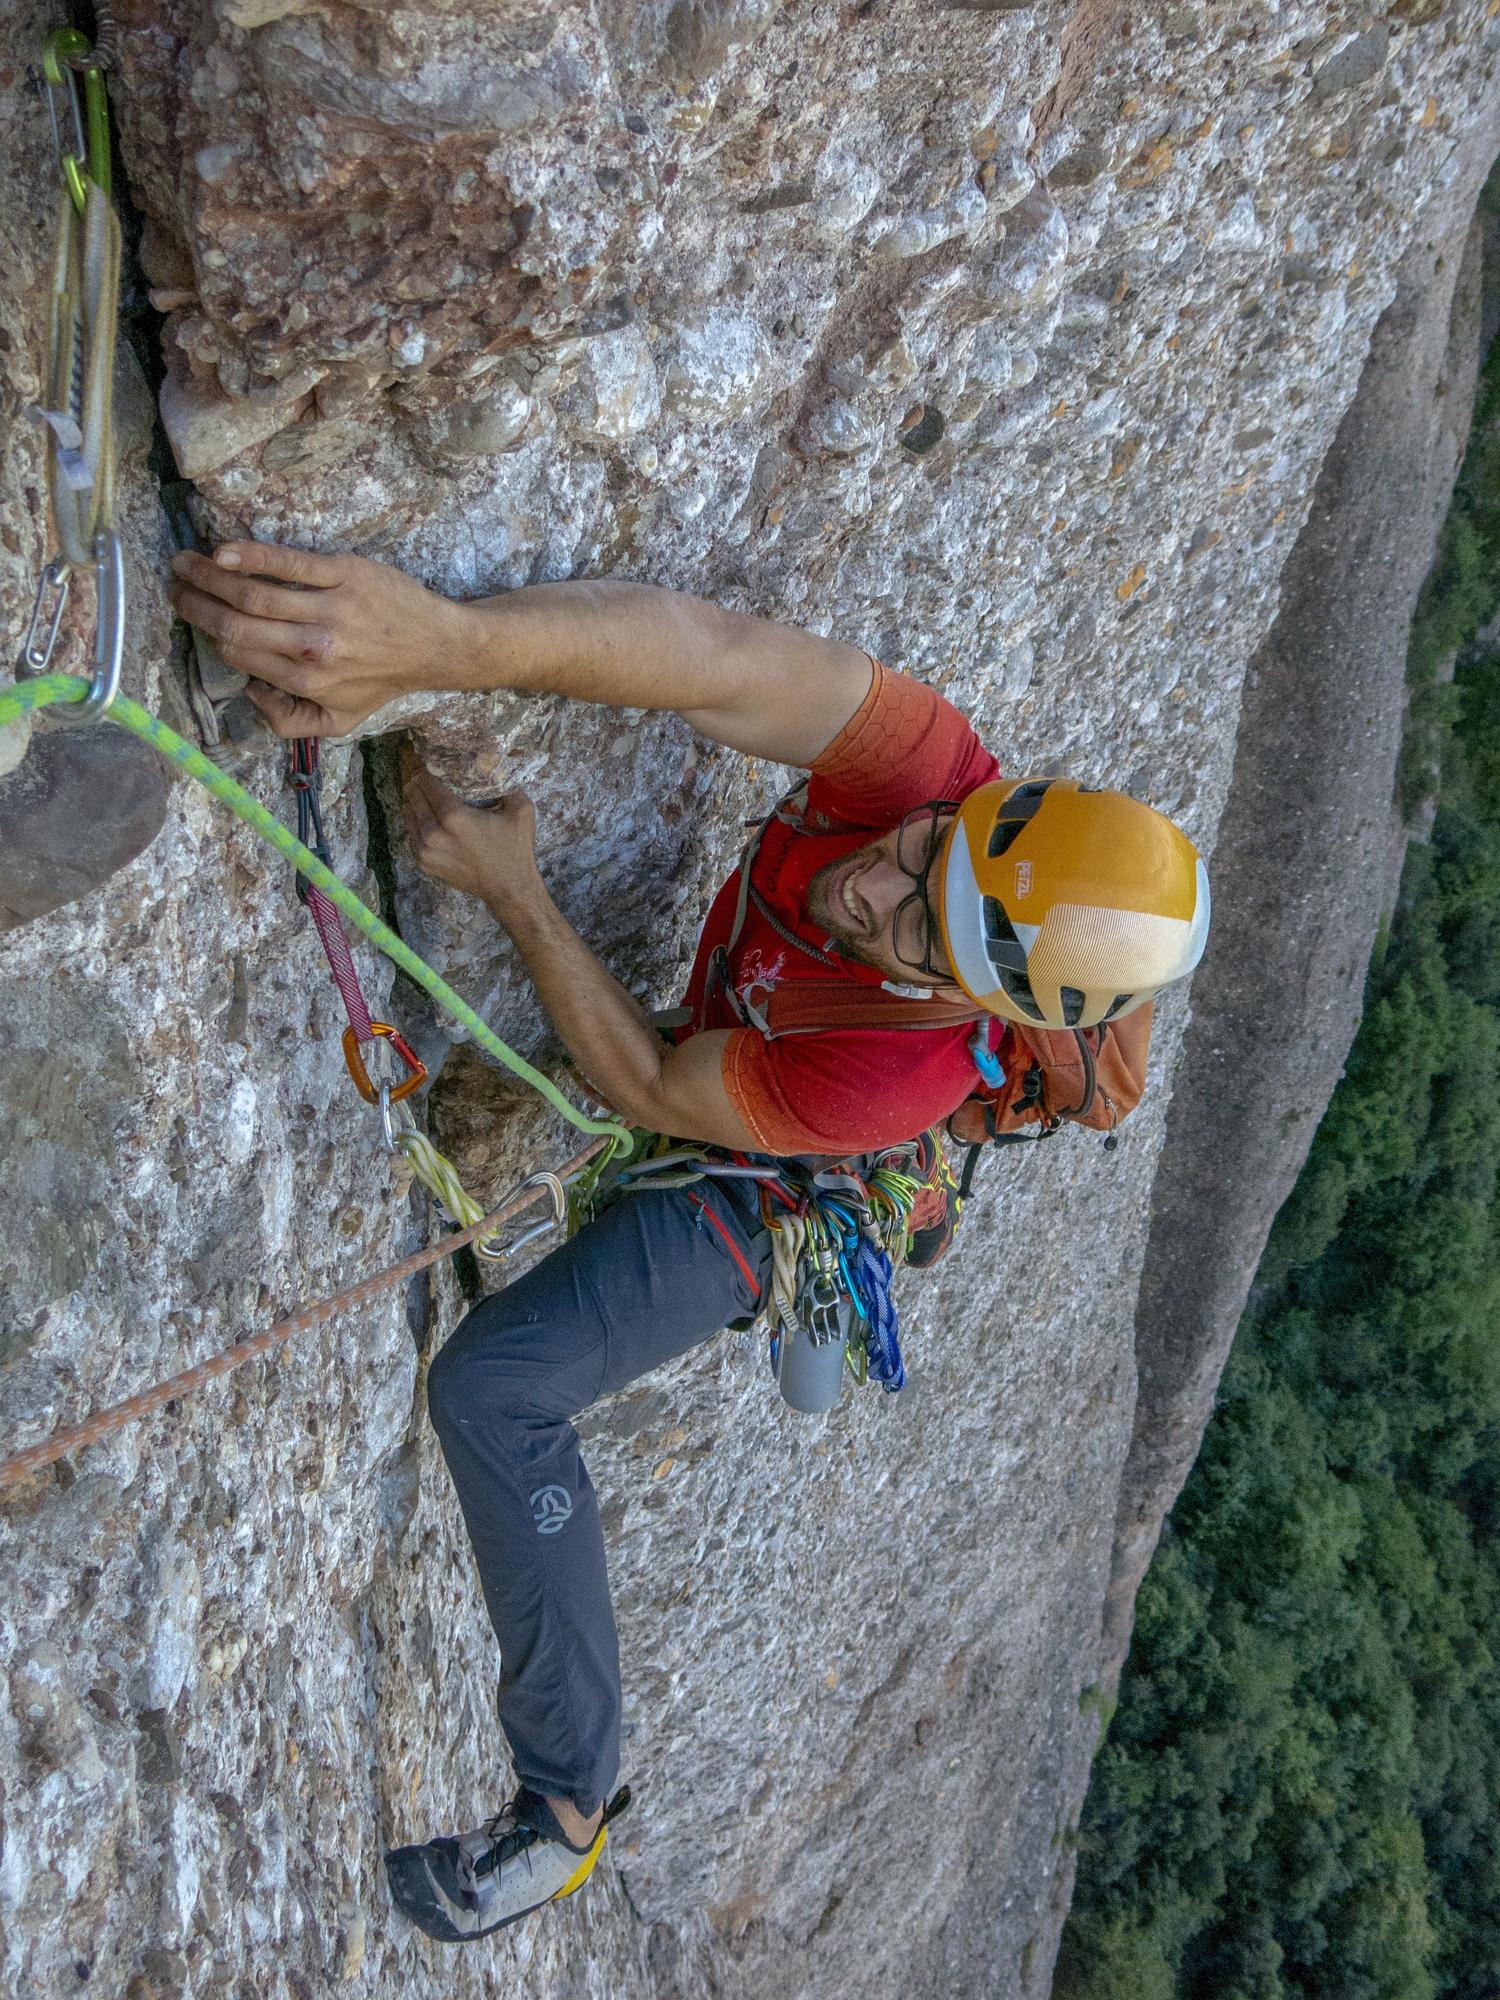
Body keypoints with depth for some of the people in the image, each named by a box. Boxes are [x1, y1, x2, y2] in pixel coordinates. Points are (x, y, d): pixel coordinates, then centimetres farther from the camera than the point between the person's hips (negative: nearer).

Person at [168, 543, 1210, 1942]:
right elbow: (705, 656, -50)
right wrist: (444, 635, -65)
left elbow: (655, 1093, -29)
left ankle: (567, 1801, -9)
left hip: (757, 1196, -7)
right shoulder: (935, 774, -36)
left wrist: (511, 890, -37)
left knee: (495, 1383, -21)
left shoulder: (897, 1075, -44)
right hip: (743, 1029, 7)